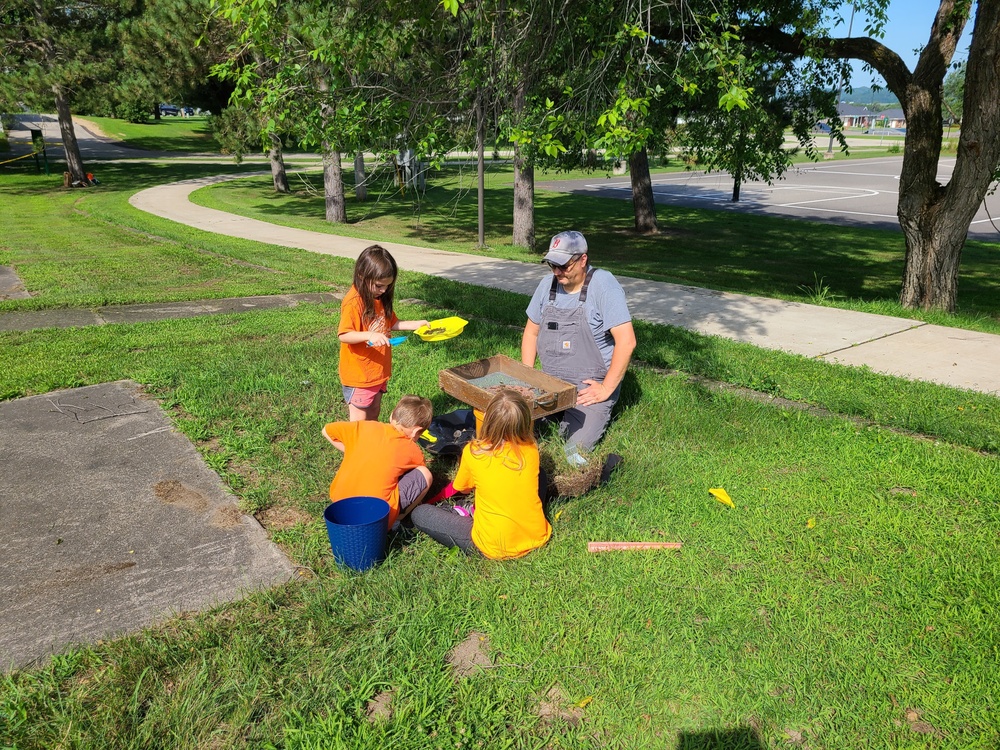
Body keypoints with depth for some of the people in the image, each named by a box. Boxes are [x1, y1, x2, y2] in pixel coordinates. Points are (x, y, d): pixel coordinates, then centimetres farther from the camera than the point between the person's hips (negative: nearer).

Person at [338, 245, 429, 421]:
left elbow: (392, 323, 15)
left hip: (378, 370, 8)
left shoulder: (381, 298, 4)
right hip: (358, 374, -8)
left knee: (374, 413, 21)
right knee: (359, 420, 3)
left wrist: (416, 324, 3)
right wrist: (369, 335, -42)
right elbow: (343, 335, -28)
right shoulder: (354, 302, -22)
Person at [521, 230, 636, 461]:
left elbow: (626, 341, -21)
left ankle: (597, 414, 14)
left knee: (575, 451, -18)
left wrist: (606, 389, -19)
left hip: (589, 388, -5)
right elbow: (531, 332, 14)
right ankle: (559, 414, 17)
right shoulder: (548, 285, 3)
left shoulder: (603, 285, -15)